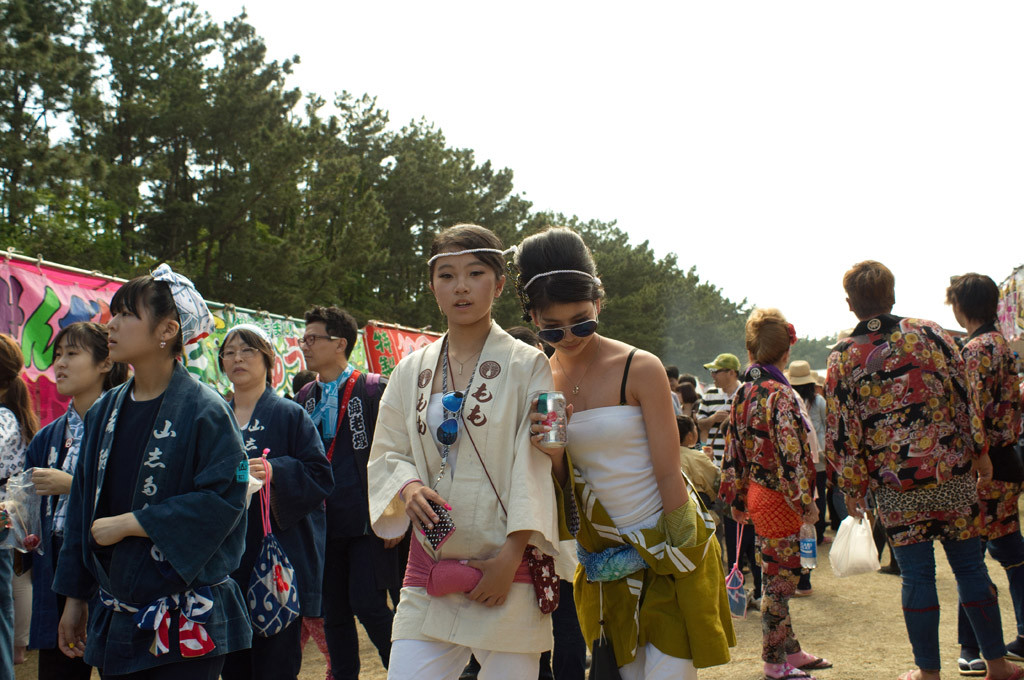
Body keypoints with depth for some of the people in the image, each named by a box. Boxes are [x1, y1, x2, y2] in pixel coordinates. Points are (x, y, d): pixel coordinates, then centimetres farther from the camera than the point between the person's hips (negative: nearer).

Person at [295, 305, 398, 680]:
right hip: (323, 523, 6)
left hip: (368, 522, -5)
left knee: (368, 605, -9)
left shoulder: (374, 389, -5)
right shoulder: (304, 398, 12)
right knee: (333, 613, 9)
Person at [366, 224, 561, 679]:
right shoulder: (412, 371, 11)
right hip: (429, 571, 3)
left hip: (507, 570, -3)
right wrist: (408, 486, -9)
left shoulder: (527, 366, -2)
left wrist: (511, 556, -13)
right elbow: (386, 453, 14)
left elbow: (535, 466, -7)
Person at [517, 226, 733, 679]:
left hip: (667, 544, -4)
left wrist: (674, 556, -9)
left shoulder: (639, 369, -13)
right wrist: (552, 454, -18)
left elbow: (668, 475, -10)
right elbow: (563, 487, 3)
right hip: (605, 554, 4)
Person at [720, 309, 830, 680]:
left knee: (777, 577, 17)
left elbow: (733, 454, 10)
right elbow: (791, 455, -23)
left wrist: (737, 500, 17)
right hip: (779, 500, -8)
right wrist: (806, 503, -17)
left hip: (757, 494, 8)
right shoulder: (780, 395, -18)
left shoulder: (742, 395, 5)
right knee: (779, 580, 2)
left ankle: (791, 650, 28)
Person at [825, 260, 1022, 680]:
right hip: (953, 472, 2)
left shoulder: (843, 358, -3)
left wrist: (853, 489, 4)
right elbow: (964, 397, 1)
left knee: (917, 575, 7)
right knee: (969, 566, 11)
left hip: (897, 487, -1)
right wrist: (980, 451, 9)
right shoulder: (930, 334, 1)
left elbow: (841, 432, -4)